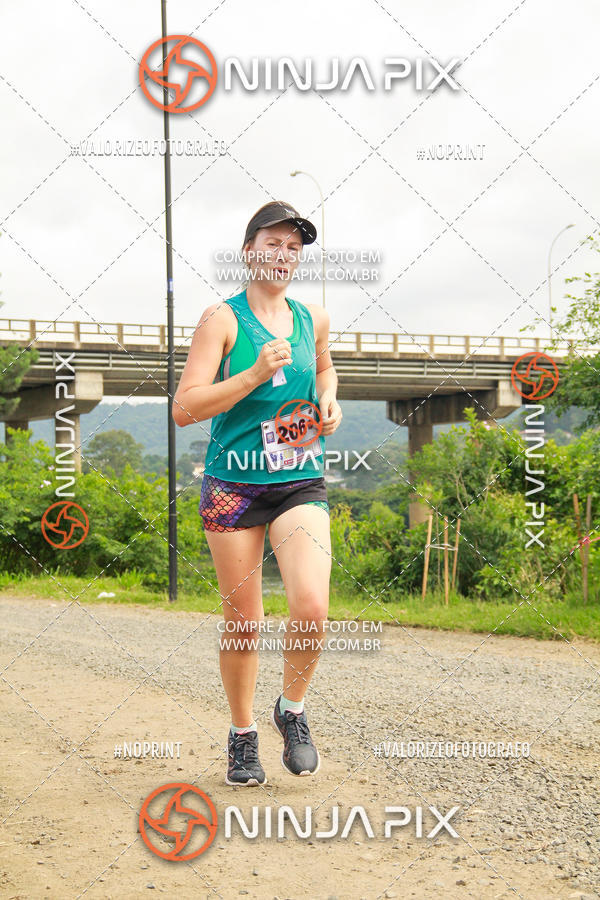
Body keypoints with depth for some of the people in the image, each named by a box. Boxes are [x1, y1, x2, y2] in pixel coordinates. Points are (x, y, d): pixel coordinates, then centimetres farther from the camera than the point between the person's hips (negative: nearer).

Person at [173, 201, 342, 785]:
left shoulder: (313, 319, 10)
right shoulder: (223, 319, -4)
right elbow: (184, 408, -11)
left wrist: (328, 402, 12)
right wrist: (256, 374, -19)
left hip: (300, 483, 3)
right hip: (233, 484, -2)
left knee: (312, 608, -17)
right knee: (242, 622, 4)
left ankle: (292, 710, 10)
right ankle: (243, 734, 25)